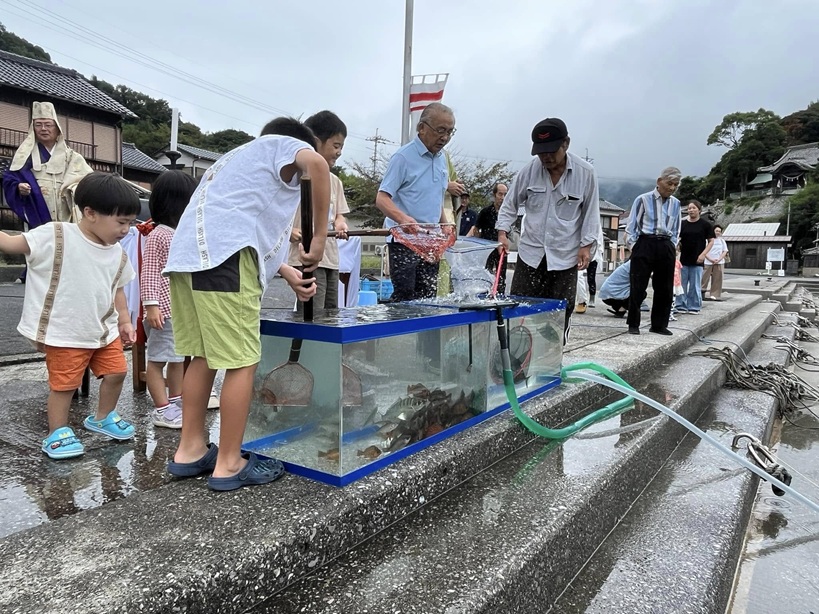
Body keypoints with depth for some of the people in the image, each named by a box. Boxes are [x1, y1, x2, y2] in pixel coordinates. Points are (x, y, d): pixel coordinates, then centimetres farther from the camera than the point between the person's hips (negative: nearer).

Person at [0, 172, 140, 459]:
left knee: (116, 372, 12)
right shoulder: (55, 237, -16)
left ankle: (102, 418, 35)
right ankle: (57, 432, 25)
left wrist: (125, 321, 11)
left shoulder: (117, 253, 1)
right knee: (64, 383, 5)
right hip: (65, 333, -6)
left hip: (105, 330, 6)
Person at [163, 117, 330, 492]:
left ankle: (190, 451, 23)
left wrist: (289, 276, 29)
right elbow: (316, 164, -11)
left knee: (204, 356, 16)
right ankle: (229, 465, 4)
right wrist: (319, 239, -6)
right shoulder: (284, 143, 15)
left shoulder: (240, 159, 39)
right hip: (223, 256, -9)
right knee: (242, 362, -3)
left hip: (186, 255, 9)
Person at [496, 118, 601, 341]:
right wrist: (503, 232, -7)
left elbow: (591, 212, 2)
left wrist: (586, 245, -5)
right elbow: (510, 204, 5)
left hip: (565, 256, -1)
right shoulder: (530, 170, -4)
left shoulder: (585, 172, -5)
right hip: (530, 253, 1)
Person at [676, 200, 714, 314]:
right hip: (683, 259, 2)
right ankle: (681, 306, 11)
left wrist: (703, 254, -9)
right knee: (681, 284, 4)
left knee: (695, 285, 3)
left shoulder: (705, 224, 2)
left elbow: (711, 241, 3)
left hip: (697, 261, -2)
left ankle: (694, 307, 12)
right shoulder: (682, 224, 8)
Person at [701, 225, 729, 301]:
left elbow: (725, 251, 8)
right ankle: (702, 291, 11)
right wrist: (711, 259, -13)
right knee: (705, 277, -4)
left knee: (717, 279, -1)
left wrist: (719, 259, -7)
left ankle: (714, 295, 2)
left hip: (719, 263, 2)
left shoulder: (722, 240, 10)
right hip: (708, 262, -2)